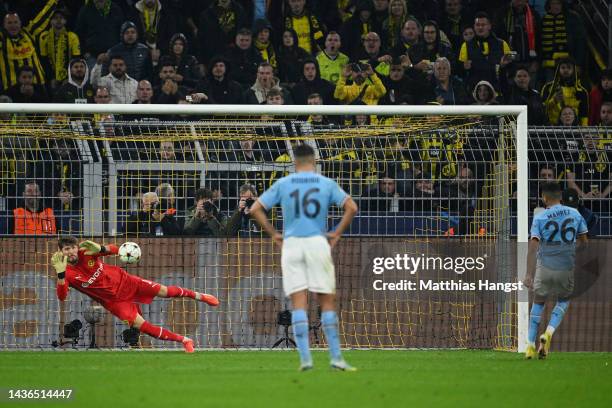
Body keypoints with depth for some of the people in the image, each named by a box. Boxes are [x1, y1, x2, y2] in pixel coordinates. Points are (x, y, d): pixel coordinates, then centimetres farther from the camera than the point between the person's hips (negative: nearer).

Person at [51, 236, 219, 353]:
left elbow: (115, 250, -11)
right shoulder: (67, 274, -20)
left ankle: (198, 295, 28)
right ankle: (184, 340, 9)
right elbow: (62, 296, -35)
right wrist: (60, 274, -51)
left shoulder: (86, 252, -14)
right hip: (112, 300, -1)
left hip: (123, 281, 1)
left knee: (164, 291, -1)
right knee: (141, 325, -8)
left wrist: (100, 249, -34)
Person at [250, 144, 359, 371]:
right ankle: (336, 358, 3)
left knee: (299, 303, -1)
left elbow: (256, 209, 4)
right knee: (327, 301, 4)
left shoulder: (282, 184, 6)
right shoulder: (326, 184, 5)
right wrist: (337, 234, 4)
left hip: (291, 243, 1)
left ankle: (305, 358, -9)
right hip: (318, 242, 0)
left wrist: (273, 234, 9)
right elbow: (351, 207, -2)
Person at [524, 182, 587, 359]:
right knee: (563, 301, 22)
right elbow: (584, 241, 7)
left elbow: (533, 246, -14)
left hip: (545, 267, -1)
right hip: (567, 268, 1)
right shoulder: (575, 214, 1)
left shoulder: (540, 217, -6)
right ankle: (549, 332, -2)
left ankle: (530, 346, 13)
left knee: (538, 303, 15)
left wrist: (529, 274, -15)